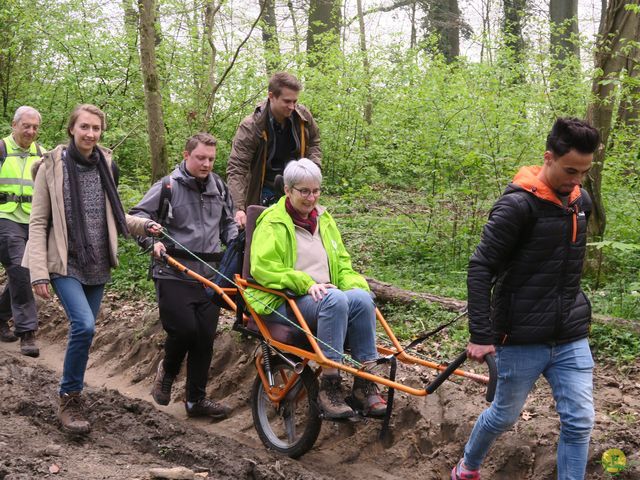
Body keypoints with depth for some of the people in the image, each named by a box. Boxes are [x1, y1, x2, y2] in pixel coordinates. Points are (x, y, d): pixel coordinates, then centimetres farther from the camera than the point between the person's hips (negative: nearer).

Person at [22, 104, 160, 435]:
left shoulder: (105, 166, 6)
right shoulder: (52, 166, -7)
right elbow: (38, 223, -6)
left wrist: (143, 225, -1)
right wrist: (39, 272, -14)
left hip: (97, 265, 5)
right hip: (65, 264, -5)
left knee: (83, 328, 10)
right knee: (84, 325, -20)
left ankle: (73, 394, 29)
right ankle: (70, 399, -3)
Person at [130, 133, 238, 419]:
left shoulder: (218, 187, 13)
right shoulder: (168, 186, -3)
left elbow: (227, 222, 26)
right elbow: (137, 216, -3)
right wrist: (152, 241, -20)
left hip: (209, 275, 5)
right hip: (174, 274, -5)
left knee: (205, 338, 3)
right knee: (184, 330, -15)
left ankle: (196, 400, 15)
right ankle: (167, 371, 18)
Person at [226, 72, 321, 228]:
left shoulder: (303, 116, -5)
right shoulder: (251, 127, -19)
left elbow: (314, 141, 16)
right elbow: (236, 169, -22)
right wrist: (239, 208, -33)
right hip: (265, 193, -4)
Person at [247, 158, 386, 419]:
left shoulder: (323, 219, 22)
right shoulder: (272, 222, 1)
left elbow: (342, 264, 22)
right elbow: (263, 268, -11)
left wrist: (355, 285, 0)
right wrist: (306, 284, -21)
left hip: (325, 293, 6)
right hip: (283, 302, -5)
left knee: (361, 298, -27)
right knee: (334, 299, -36)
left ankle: (365, 385, -24)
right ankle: (329, 387, -33)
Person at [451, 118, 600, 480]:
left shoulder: (581, 201, 6)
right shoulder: (518, 204, -16)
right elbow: (481, 269, -16)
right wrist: (481, 335, -19)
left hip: (572, 340, 5)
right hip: (523, 340, -5)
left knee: (579, 423, 0)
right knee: (504, 416, 12)